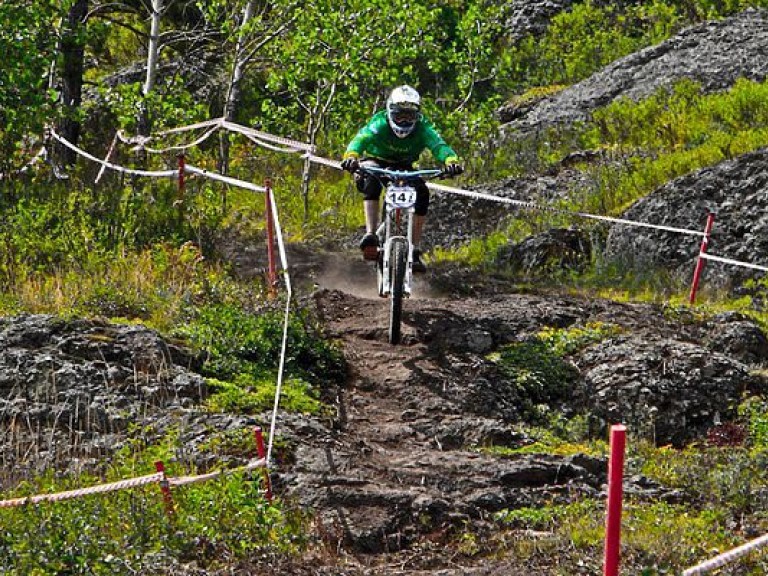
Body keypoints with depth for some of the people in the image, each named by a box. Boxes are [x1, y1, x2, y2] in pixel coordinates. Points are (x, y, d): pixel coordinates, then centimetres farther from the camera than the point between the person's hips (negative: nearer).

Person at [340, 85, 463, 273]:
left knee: (422, 193, -23)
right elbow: (362, 138, -46)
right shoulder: (380, 123, -28)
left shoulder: (422, 127, -22)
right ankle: (370, 235, -42)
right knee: (372, 182, -36)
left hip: (403, 167, 3)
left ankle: (415, 250, -16)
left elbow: (438, 144, -38)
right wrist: (351, 156, -68)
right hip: (376, 162, -3)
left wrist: (451, 160, -61)